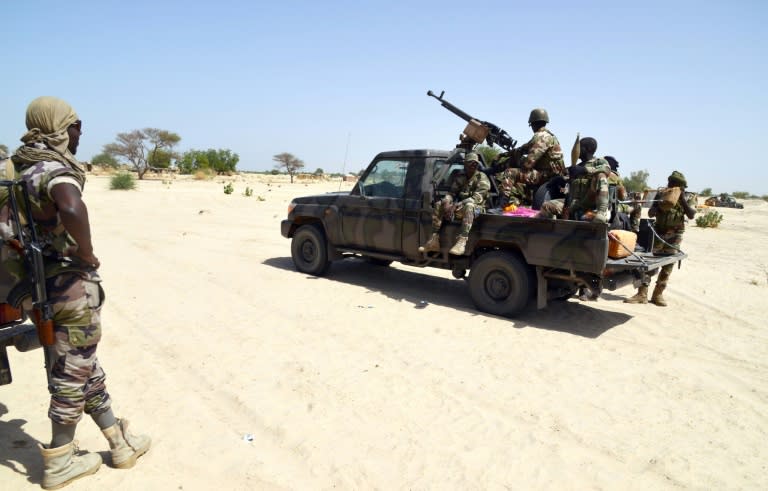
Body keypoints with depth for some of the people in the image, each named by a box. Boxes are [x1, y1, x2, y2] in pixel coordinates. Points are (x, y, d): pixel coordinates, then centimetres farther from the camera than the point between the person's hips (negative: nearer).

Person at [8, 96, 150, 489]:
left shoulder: (24, 169, 8)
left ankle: (121, 442, 29)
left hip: (45, 285, 9)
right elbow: (72, 210, -41)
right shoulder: (57, 170, -19)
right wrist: (87, 253, -25)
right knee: (72, 374, 6)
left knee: (85, 368, 16)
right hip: (72, 286, -9)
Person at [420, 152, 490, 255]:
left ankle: (462, 242, -48)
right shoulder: (459, 177, 10)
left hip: (476, 208, -5)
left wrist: (456, 205, -30)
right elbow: (451, 193, 8)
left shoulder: (482, 178, -7)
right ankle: (434, 240, -17)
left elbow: (477, 198, -19)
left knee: (469, 206, -39)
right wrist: (447, 203, -18)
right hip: (460, 207, 6)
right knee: (438, 205, -12)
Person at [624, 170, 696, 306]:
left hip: (675, 235, 0)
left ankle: (657, 294, 9)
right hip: (659, 232, 1)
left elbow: (691, 215, -11)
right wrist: (661, 202, -15)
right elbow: (650, 214, 0)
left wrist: (682, 199, -15)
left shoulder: (689, 197, 4)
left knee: (668, 265, 1)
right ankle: (642, 294, -7)